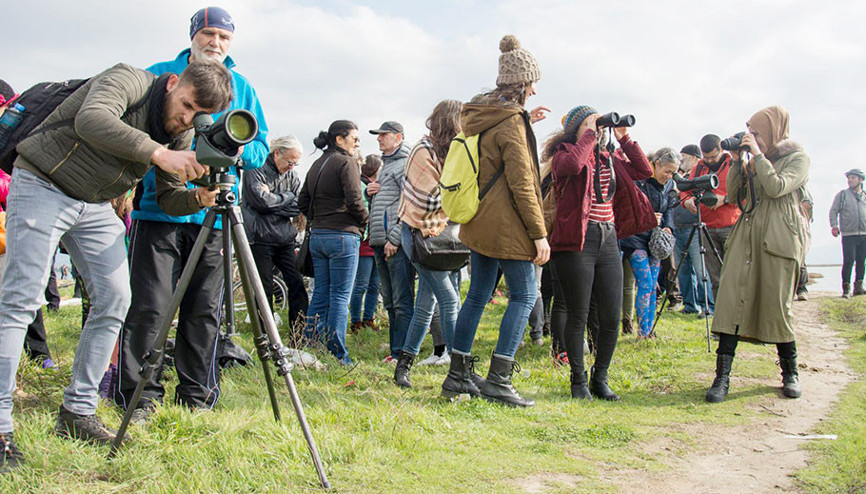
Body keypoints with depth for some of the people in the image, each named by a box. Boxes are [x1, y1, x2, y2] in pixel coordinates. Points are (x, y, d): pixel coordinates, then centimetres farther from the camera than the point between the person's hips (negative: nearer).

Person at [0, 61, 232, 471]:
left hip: (95, 205, 7)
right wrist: (158, 153, -43)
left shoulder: (183, 137, 0)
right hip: (41, 185, -7)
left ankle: (78, 411, 8)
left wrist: (197, 197, -21)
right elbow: (91, 119, -39)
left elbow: (169, 198, 1)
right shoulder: (129, 81, -19)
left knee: (115, 299, -3)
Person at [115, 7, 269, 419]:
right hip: (158, 209, -2)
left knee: (204, 309, 4)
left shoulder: (241, 88, 17)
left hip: (213, 214, 2)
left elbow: (260, 149, 15)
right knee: (148, 305, -5)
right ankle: (141, 397, 6)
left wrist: (241, 148, -7)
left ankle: (196, 397, 15)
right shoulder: (158, 75, 11)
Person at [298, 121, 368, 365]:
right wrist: (363, 224, -2)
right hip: (342, 235, -7)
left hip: (317, 235, 8)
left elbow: (303, 202, 16)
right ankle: (338, 354, 0)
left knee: (320, 294, 13)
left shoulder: (316, 164, 15)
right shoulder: (346, 162, -9)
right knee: (340, 296, -3)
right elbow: (354, 200, -17)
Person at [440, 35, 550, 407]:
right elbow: (521, 184, -18)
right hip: (506, 226, -9)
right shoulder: (510, 122, -15)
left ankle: (458, 376, 18)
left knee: (477, 295, 14)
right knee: (524, 295, 0)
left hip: (478, 222, 9)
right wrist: (539, 233, -15)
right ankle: (498, 380, -2)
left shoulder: (479, 115, 11)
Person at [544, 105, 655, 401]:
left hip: (608, 240, 6)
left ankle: (600, 378, 21)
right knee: (578, 315, 0)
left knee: (612, 317, 5)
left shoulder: (609, 159, 18)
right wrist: (589, 133, -12)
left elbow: (644, 171, 13)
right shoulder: (565, 153, -1)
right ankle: (578, 380, 15)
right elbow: (572, 165, -24)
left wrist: (623, 138, 10)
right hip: (576, 241, -6)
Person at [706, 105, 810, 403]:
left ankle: (790, 373, 20)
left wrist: (758, 155, -10)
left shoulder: (798, 158, 2)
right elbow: (733, 195, 13)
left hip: (779, 240, -5)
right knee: (731, 300, -7)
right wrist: (738, 161, 5)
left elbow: (777, 187, -15)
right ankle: (722, 377, -8)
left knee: (776, 307, -2)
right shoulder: (754, 161, 19)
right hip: (746, 237, 5)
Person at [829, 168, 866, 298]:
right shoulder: (842, 195, 9)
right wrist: (834, 226, -10)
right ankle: (846, 289, -5)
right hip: (848, 234, -3)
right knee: (849, 261, -10)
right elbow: (833, 211, 4)